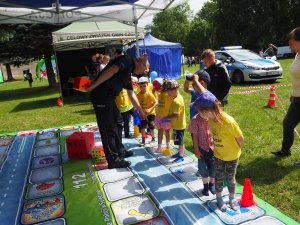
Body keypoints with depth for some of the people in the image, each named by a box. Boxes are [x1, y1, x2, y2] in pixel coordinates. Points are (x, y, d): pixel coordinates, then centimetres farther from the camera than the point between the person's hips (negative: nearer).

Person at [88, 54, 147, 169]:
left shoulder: (128, 74, 23)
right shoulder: (127, 60, -4)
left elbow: (132, 94, 28)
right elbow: (111, 70, -21)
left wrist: (140, 110, 31)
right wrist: (94, 85, -25)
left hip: (108, 96, 10)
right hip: (101, 94, -10)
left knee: (116, 123, 18)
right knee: (108, 128, -4)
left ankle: (119, 151, 32)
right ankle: (113, 160, 5)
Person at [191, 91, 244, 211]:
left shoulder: (228, 121, -36)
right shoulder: (210, 118, -17)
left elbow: (240, 138, -21)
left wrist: (236, 150, -5)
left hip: (232, 155, -4)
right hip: (218, 154, 4)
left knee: (230, 178, 14)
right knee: (219, 177, 16)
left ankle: (232, 199, 39)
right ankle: (219, 198, 37)